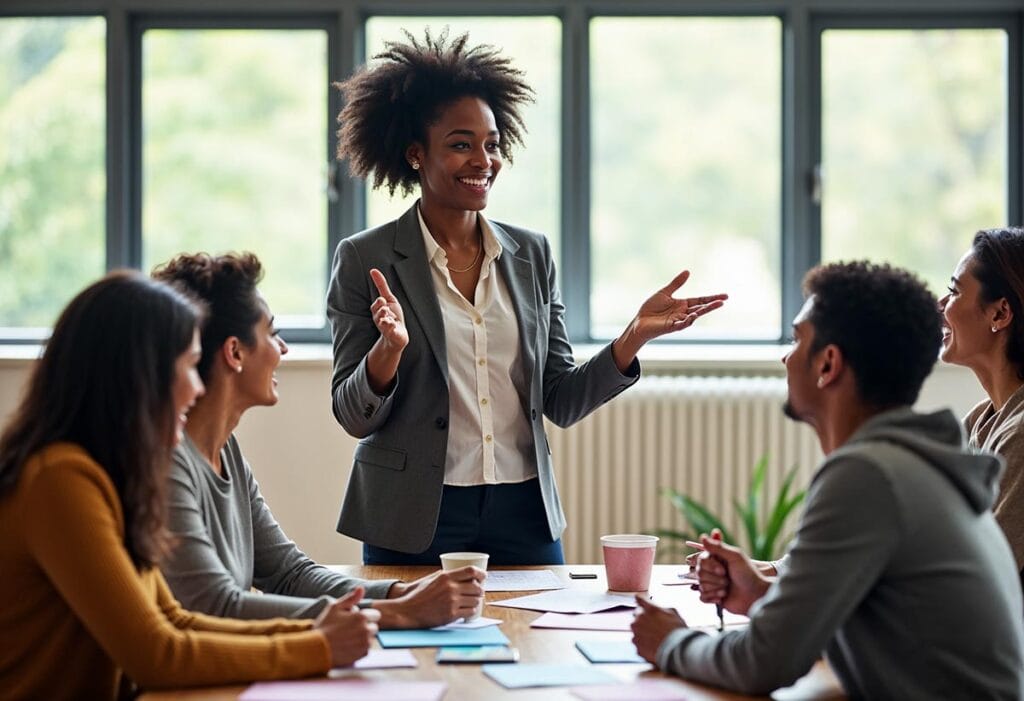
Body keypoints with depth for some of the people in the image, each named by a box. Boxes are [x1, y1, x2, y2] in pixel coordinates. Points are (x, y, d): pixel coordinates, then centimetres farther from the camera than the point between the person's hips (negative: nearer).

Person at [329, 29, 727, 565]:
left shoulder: (531, 255, 7)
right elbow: (354, 417, -4)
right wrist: (389, 349, -23)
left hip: (524, 515, 3)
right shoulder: (364, 259, -3)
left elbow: (560, 402, 8)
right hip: (415, 522, -3)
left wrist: (635, 337, -6)